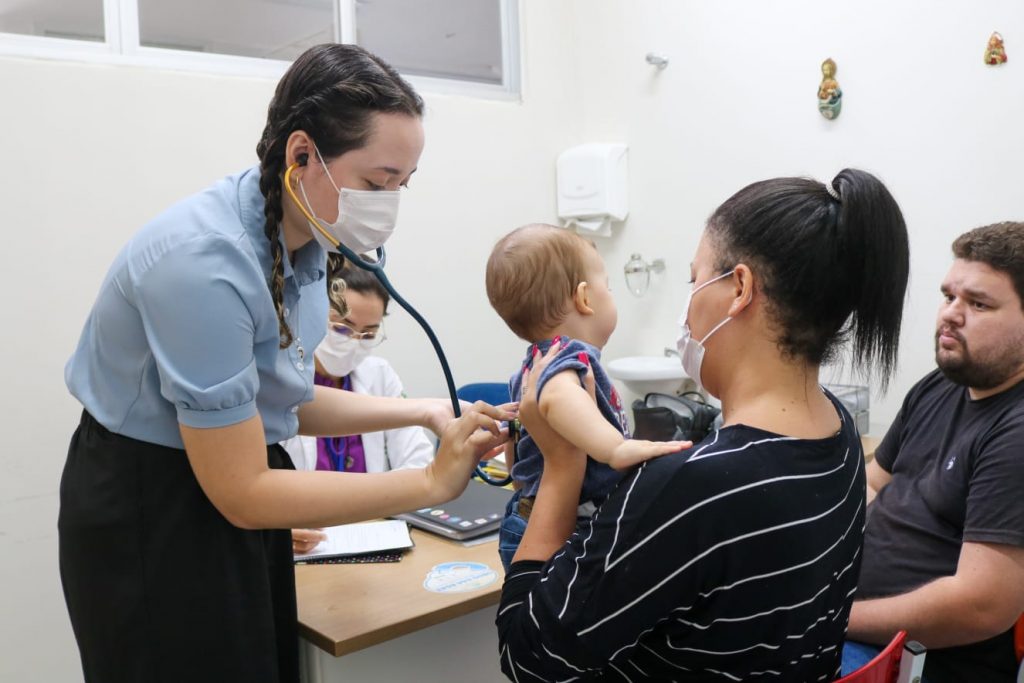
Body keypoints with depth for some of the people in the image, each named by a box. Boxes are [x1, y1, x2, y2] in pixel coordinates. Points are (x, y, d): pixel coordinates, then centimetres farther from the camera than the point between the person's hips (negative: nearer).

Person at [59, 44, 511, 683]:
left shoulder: (300, 235, -6)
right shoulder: (205, 261, -31)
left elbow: (281, 399, 4)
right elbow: (242, 494, -26)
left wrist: (422, 411, -6)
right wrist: (433, 481, -25)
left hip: (229, 490, 8)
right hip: (150, 518, -7)